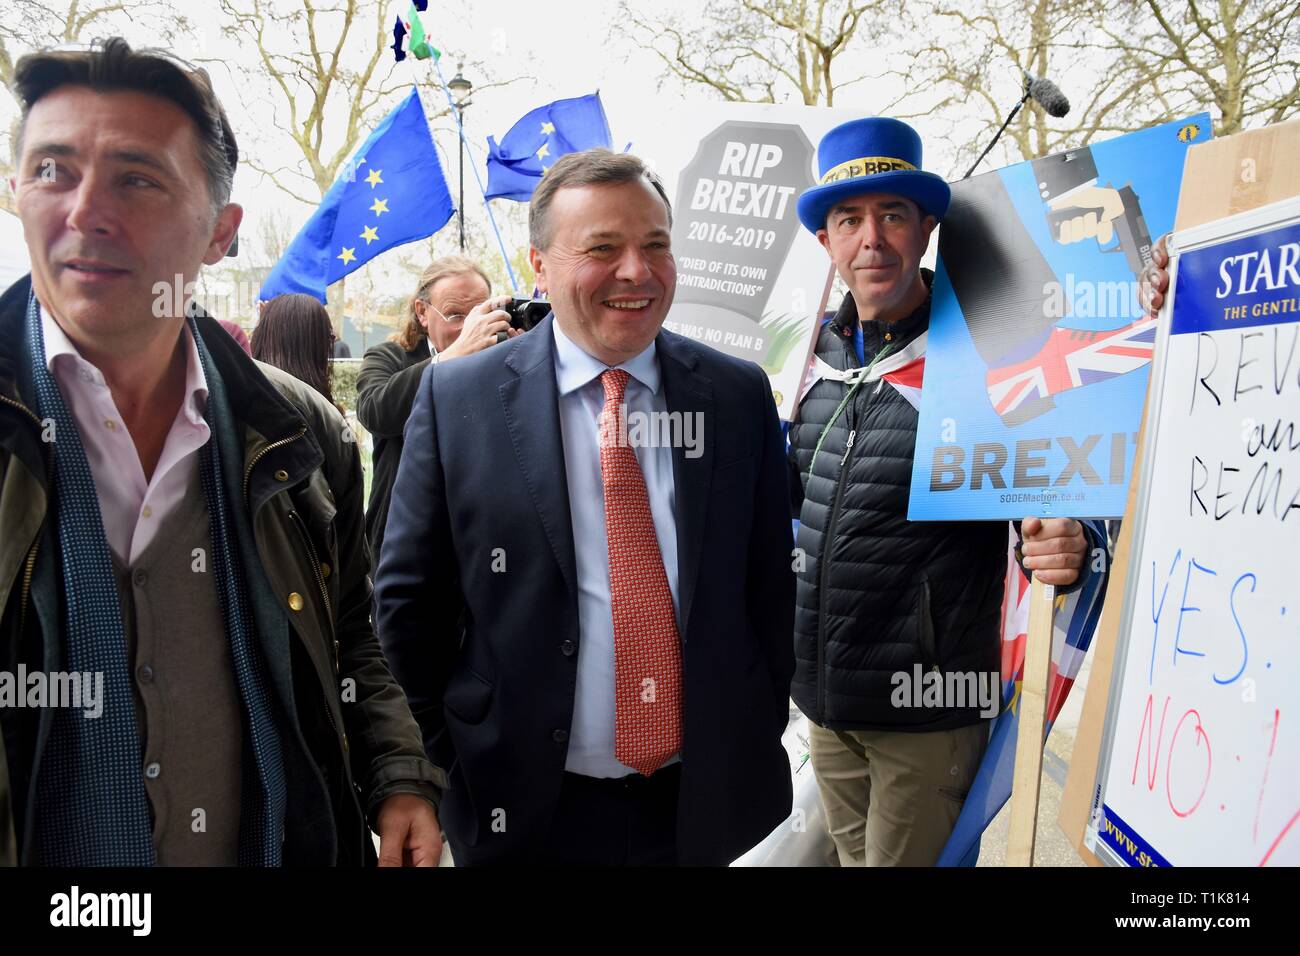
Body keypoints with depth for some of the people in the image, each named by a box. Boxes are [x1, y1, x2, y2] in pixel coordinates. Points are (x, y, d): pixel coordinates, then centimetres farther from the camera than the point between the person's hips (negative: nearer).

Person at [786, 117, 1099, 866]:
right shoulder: (820, 350, 3)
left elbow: (1062, 503, -11)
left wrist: (1066, 549, -31)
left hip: (926, 707, -6)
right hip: (821, 693, 6)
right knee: (851, 851, 24)